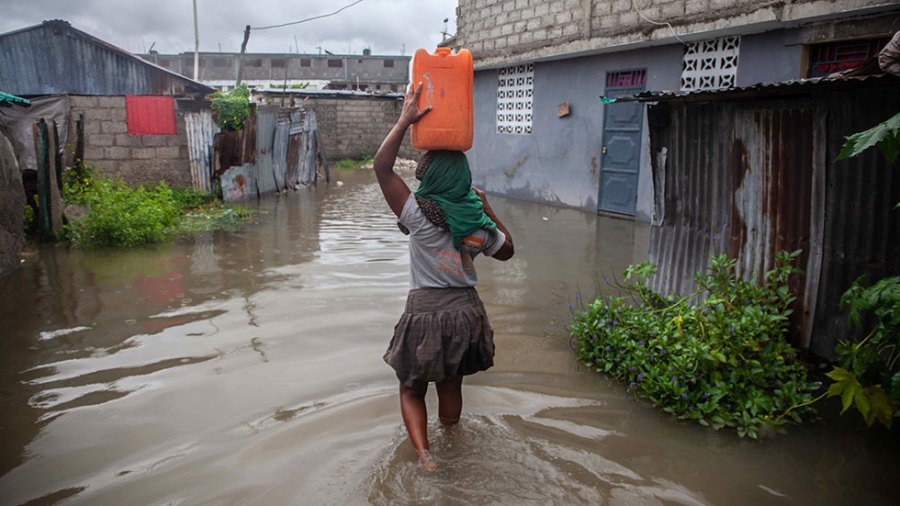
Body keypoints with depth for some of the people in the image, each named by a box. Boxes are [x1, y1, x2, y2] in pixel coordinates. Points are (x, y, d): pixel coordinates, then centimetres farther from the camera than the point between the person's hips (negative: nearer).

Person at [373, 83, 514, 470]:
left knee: (412, 390, 13)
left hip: (425, 312, -4)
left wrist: (405, 119, -13)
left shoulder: (420, 215, -17)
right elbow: (506, 249, 15)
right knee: (451, 386, 23)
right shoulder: (477, 219, -3)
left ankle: (423, 451, -7)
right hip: (467, 312, 5)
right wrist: (487, 207, 15)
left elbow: (382, 166, -15)